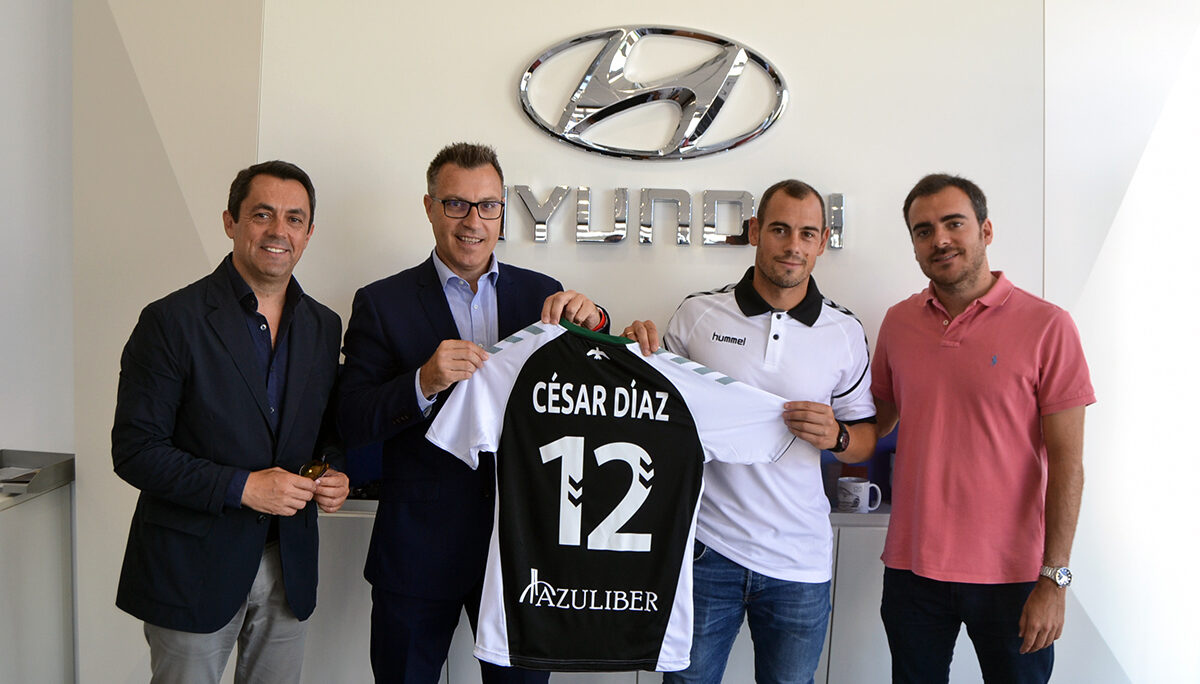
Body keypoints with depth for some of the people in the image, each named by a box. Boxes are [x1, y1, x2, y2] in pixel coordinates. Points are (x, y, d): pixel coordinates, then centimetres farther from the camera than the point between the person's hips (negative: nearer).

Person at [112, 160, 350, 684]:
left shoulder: (323, 326, 6)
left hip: (287, 560, 5)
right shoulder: (172, 320, -11)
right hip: (193, 565, -4)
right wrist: (240, 487, -20)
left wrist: (336, 477, -6)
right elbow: (134, 451, -13)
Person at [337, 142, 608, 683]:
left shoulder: (542, 293, 4)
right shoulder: (382, 303, -2)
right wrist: (424, 383, -25)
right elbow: (352, 424, -8)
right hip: (418, 550, -1)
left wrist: (592, 324, -17)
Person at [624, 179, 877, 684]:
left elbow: (866, 439, 9)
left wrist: (837, 437, -14)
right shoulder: (697, 314, -1)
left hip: (799, 562, 1)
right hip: (705, 547, -1)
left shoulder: (846, 333, 2)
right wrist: (640, 355, -11)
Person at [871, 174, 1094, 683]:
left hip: (1010, 574, -3)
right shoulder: (898, 323, 4)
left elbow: (1067, 462, -8)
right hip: (912, 566, 3)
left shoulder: (1046, 326, -8)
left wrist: (1054, 579, -11)